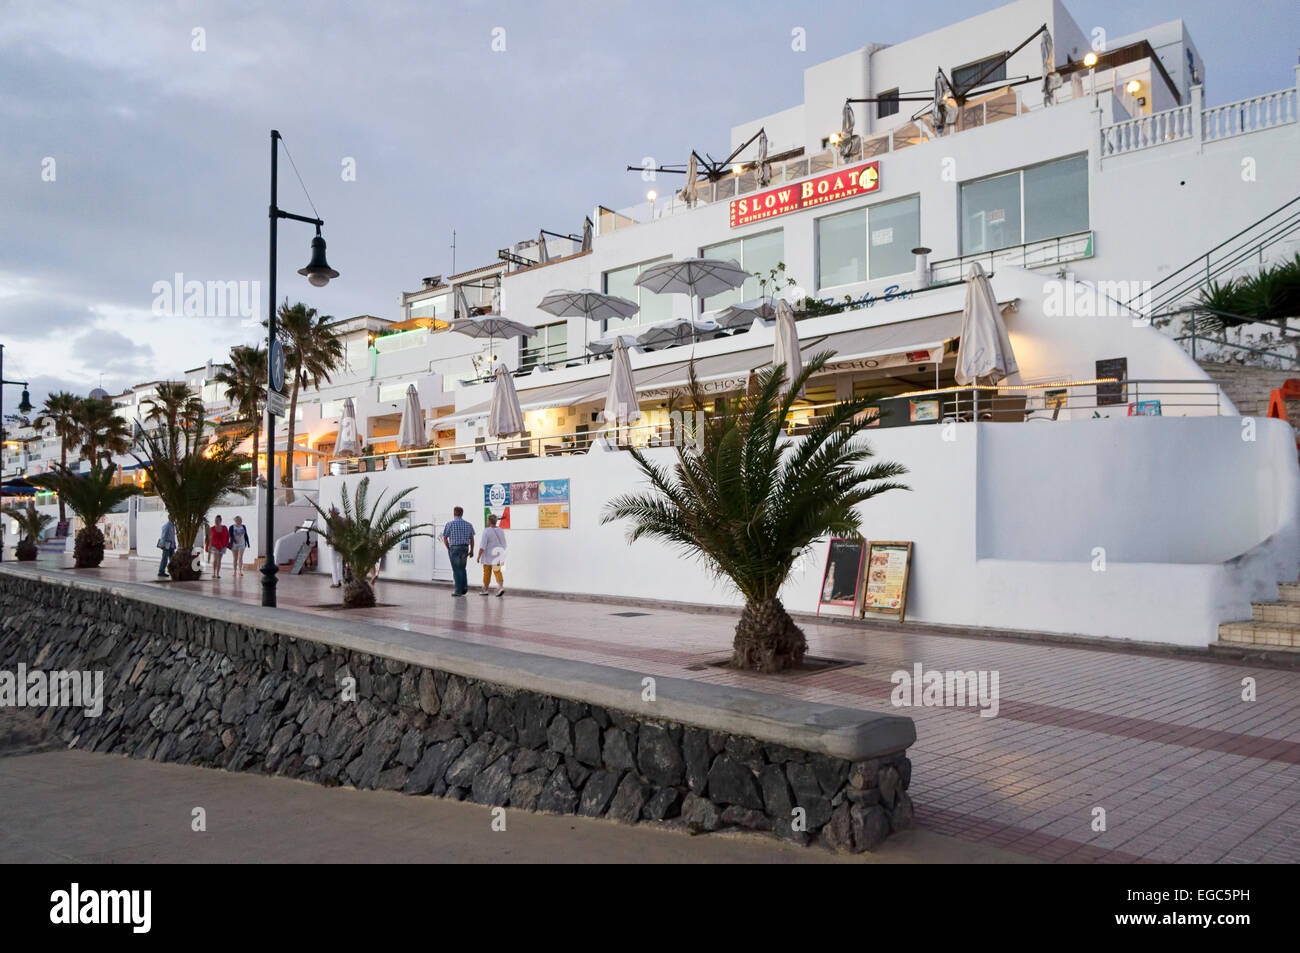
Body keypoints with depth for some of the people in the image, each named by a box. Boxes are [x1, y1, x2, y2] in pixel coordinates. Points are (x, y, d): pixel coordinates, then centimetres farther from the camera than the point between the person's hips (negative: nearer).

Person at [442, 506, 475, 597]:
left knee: (456, 569, 2)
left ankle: (458, 590, 2)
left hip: (454, 548, -3)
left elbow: (445, 538, -2)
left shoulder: (450, 524, -5)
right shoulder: (468, 524, 5)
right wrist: (471, 550, 12)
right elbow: (471, 538, 7)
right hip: (465, 548, 4)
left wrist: (448, 549, 8)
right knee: (462, 568, 19)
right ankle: (465, 586, 4)